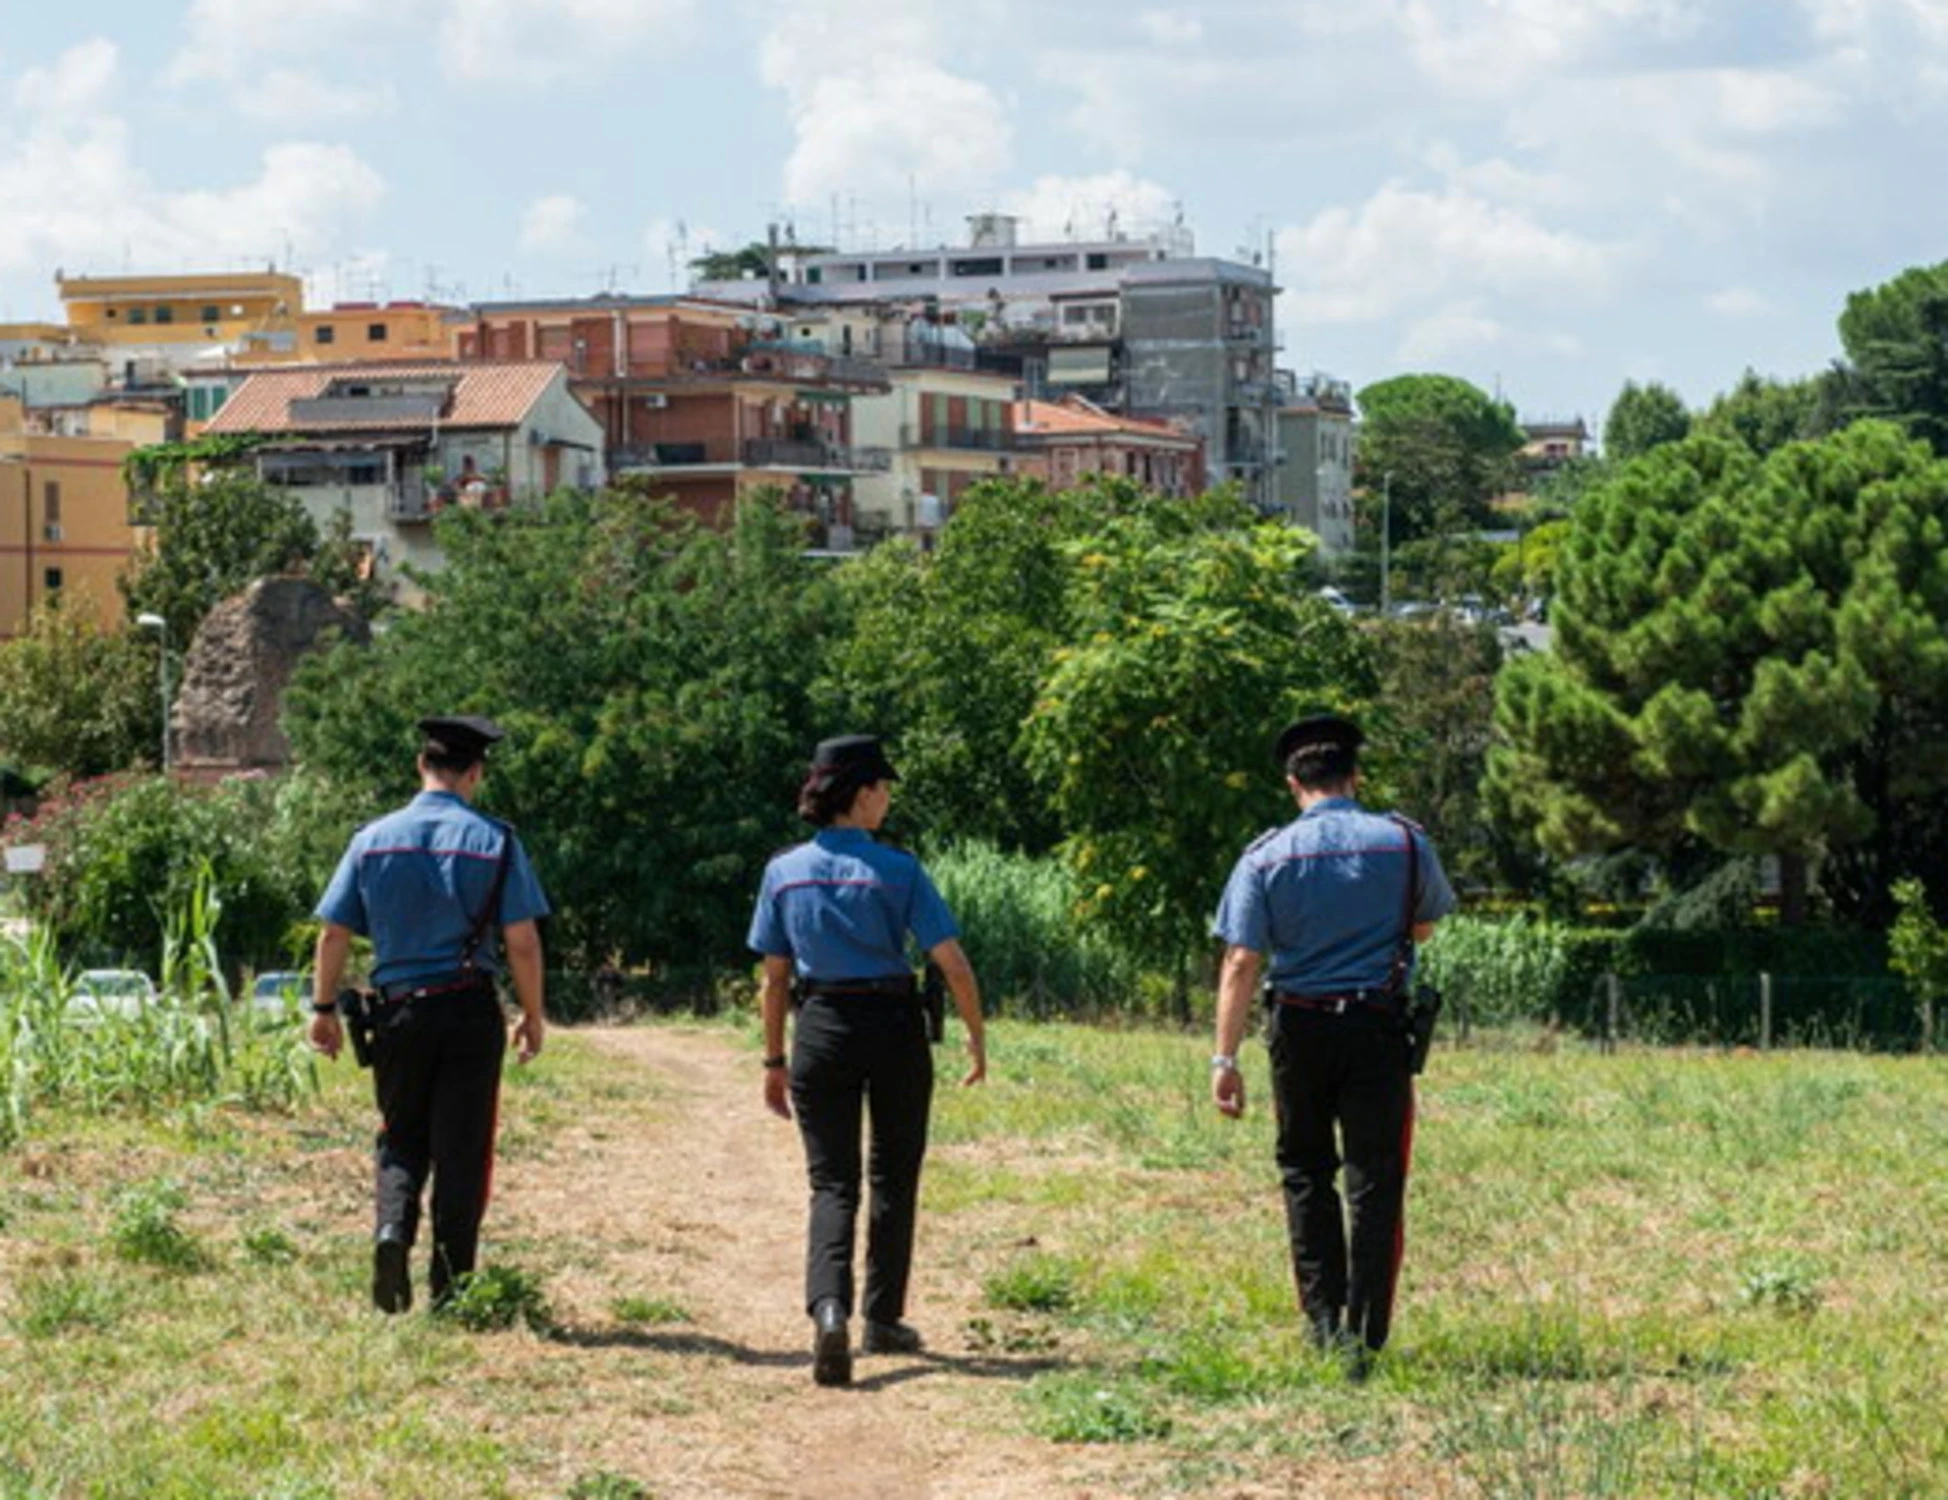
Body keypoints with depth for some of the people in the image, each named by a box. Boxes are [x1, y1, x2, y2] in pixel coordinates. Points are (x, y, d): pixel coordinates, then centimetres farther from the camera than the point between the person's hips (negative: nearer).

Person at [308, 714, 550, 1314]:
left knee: (400, 1139, 15)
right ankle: (449, 1287, 5)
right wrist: (533, 1016, 5)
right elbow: (522, 941, -5)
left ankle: (392, 1229, -12)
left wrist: (324, 1008, 12)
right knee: (462, 1149, 5)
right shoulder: (493, 842, -3)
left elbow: (333, 932, 4)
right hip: (470, 1010, -2)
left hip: (397, 1008, 2)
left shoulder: (374, 838, 4)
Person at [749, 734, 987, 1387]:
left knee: (832, 1183, 2)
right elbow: (953, 963, -10)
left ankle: (829, 1309, -22)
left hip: (821, 1030, 2)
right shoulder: (895, 869, -7)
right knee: (893, 1178, 15)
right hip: (894, 1027, -2)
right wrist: (977, 1038, 2)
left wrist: (774, 1061, 13)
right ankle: (883, 1321, 22)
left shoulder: (784, 872, 1)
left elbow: (775, 976, 6)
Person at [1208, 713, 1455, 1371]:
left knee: (1305, 1170, 15)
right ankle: (1363, 1335, 0)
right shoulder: (1403, 843, -2)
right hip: (1379, 1027, 0)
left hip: (1299, 1028, 0)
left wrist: (1225, 1058, -8)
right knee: (1374, 1181, 3)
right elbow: (1426, 926, 15)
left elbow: (1241, 963, -9)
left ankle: (1323, 1320, 12)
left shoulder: (1266, 857, -5)